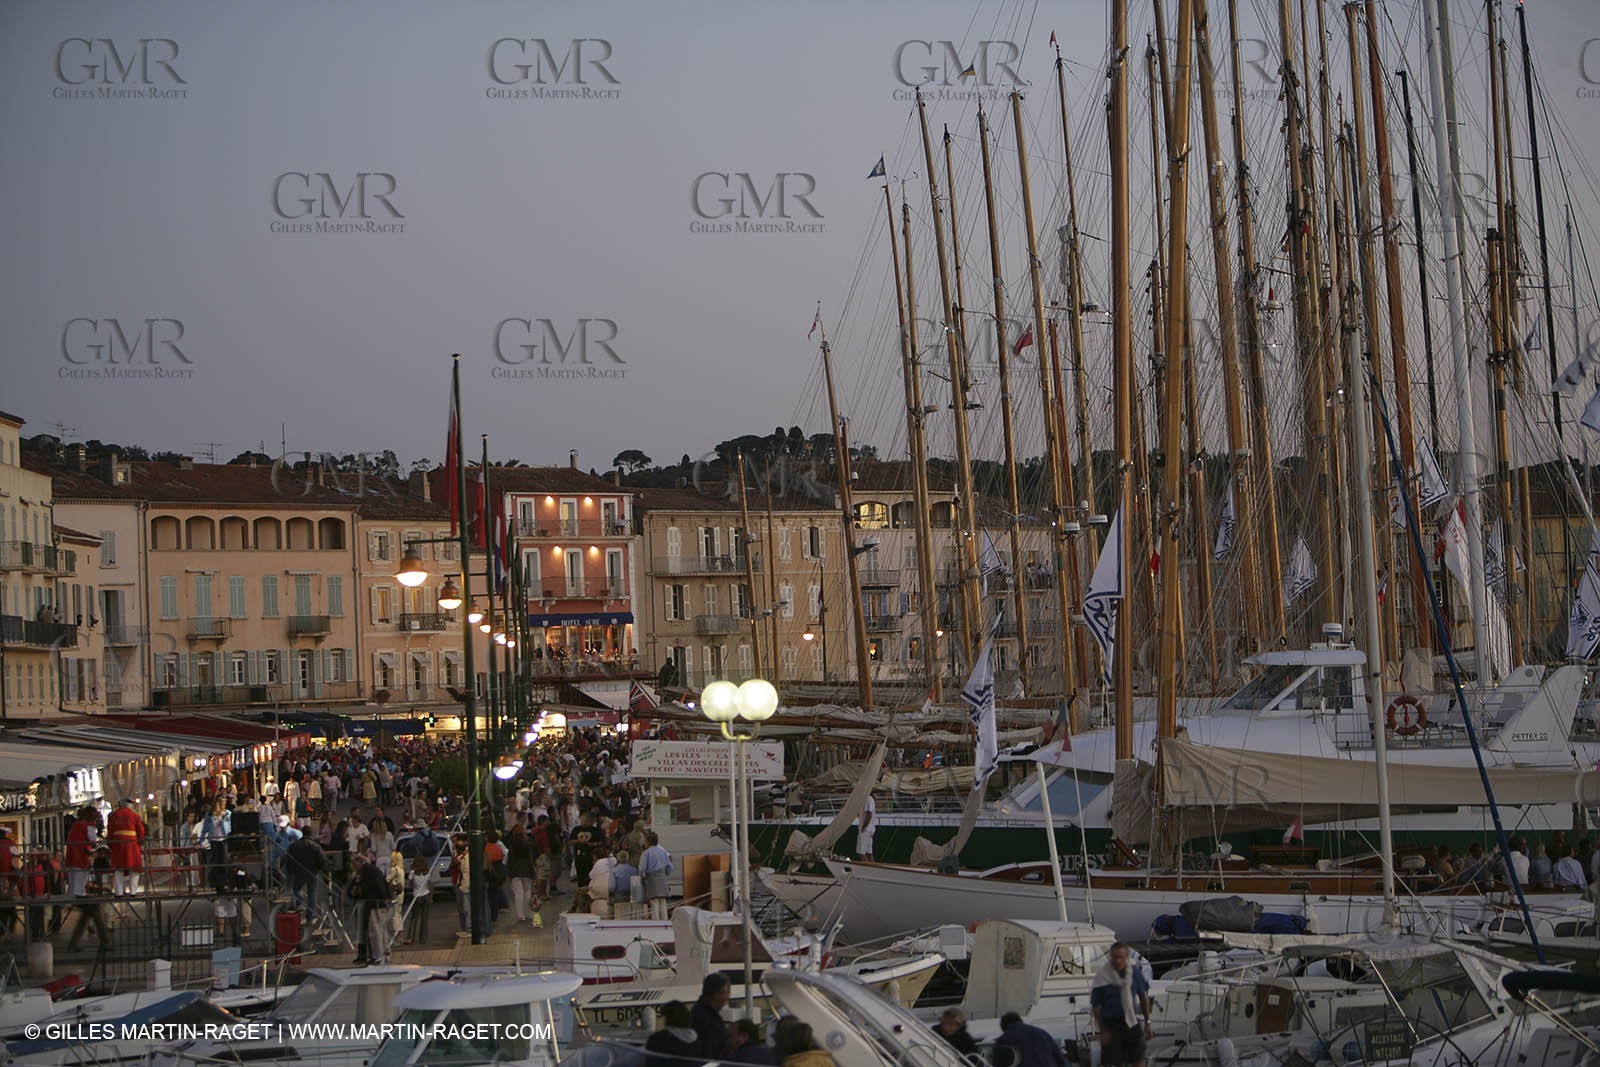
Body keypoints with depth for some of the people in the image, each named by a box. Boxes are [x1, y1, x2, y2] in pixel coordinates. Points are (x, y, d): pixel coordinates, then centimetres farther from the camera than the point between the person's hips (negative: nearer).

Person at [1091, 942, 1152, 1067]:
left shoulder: (1135, 973, 1)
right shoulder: (1102, 977, -11)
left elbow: (1144, 998, 12)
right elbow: (1096, 1006, -8)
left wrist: (1147, 1023, 11)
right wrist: (1103, 1031, -13)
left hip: (1132, 1023, 4)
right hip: (1111, 1025, -4)